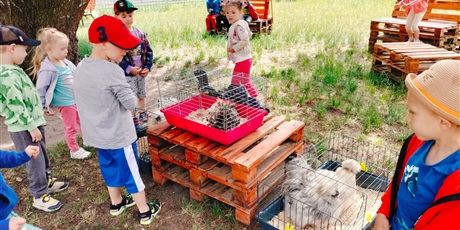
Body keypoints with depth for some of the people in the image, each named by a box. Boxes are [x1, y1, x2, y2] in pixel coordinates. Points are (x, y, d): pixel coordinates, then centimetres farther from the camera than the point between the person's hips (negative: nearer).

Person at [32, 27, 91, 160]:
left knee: (81, 121, 25)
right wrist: (44, 107, -12)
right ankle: (74, 151, 26)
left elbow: (75, 77, 13)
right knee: (70, 127, 9)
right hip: (65, 103, -7)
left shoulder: (65, 62, -1)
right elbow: (40, 90, -19)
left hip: (77, 99, 7)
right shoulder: (48, 69, -25)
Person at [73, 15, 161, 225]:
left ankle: (116, 203, 43)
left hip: (96, 134, 7)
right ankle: (145, 212, 25)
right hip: (118, 135, -7)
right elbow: (131, 103, -20)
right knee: (131, 172, 8)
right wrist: (130, 98, -1)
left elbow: (90, 100, 8)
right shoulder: (112, 71, -27)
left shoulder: (80, 68, -1)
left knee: (109, 167, 24)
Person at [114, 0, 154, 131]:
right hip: (127, 74, -5)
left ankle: (143, 115, 37)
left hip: (141, 72, 5)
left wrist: (147, 67, -6)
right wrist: (129, 69, -22)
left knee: (142, 95, 19)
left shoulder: (140, 34, 2)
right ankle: (133, 120, 15)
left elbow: (148, 51, 6)